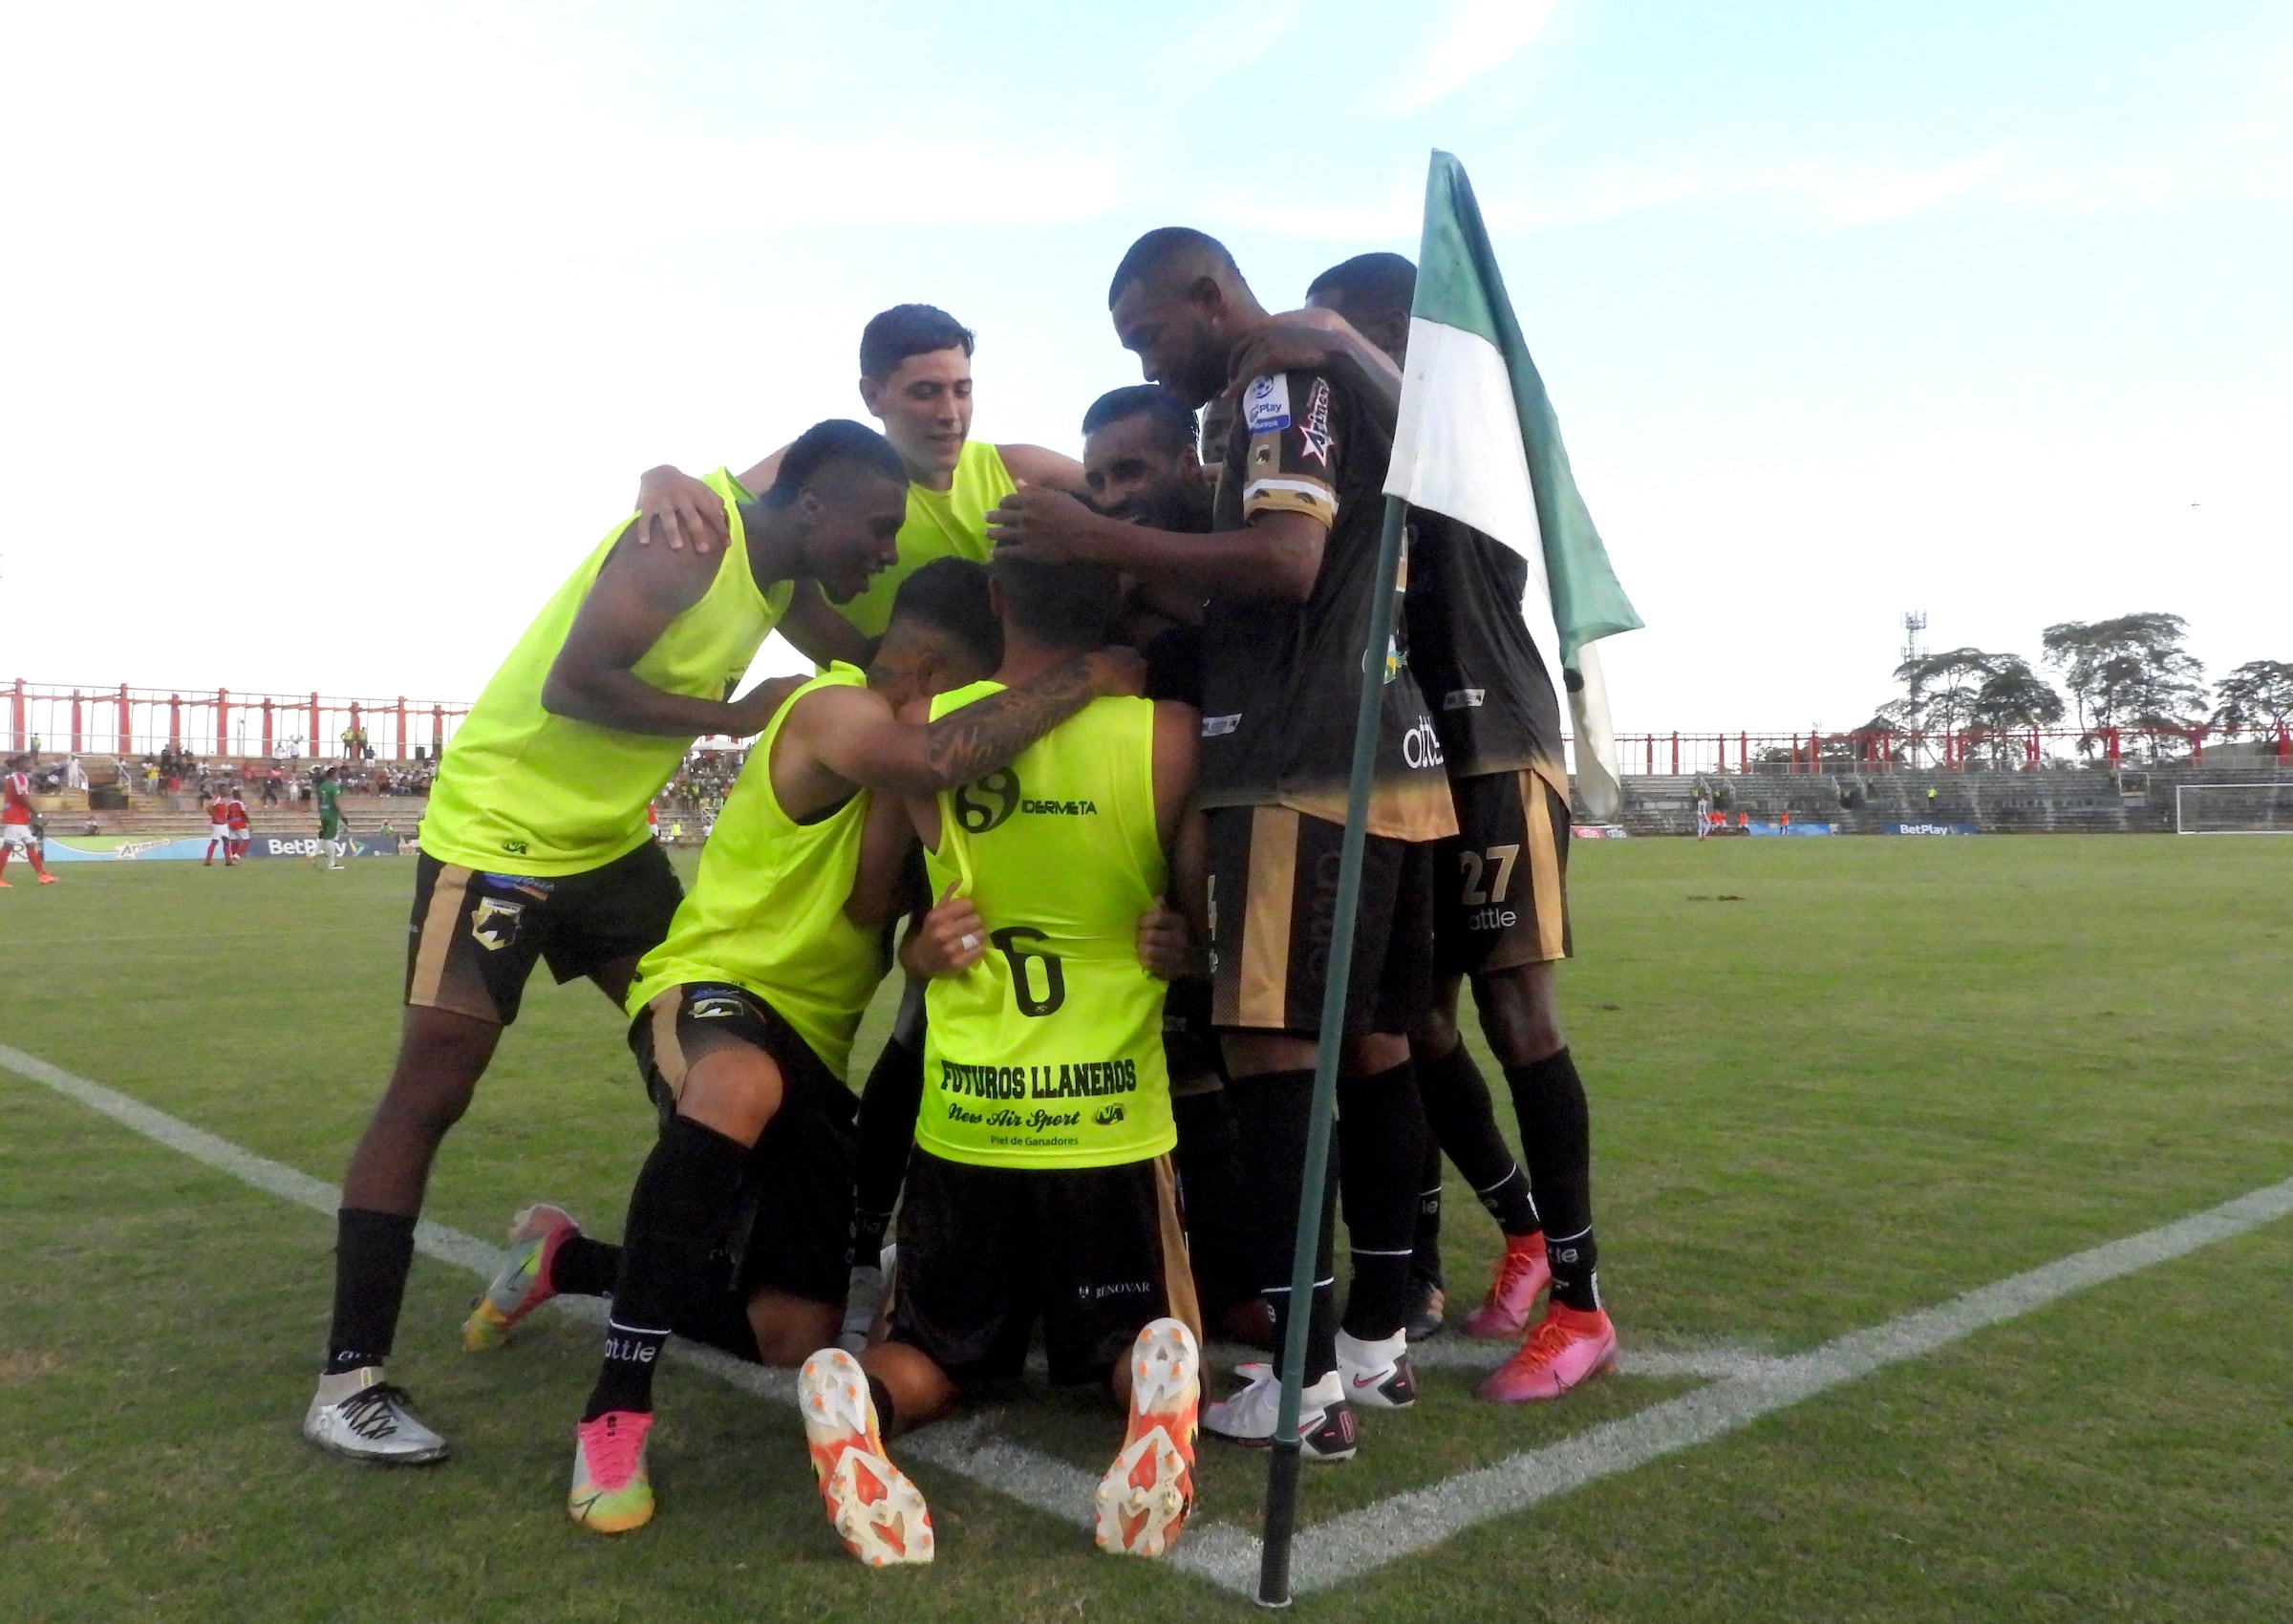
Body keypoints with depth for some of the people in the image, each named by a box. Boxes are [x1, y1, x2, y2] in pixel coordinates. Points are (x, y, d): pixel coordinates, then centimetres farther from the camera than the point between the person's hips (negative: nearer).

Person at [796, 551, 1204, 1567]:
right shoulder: (1166, 735, -11)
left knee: (939, 1354, 20)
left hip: (960, 1122, 2)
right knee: (1141, 1338, 18)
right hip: (1112, 1122, -1)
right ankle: (1162, 1386, -18)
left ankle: (856, 1397, -15)